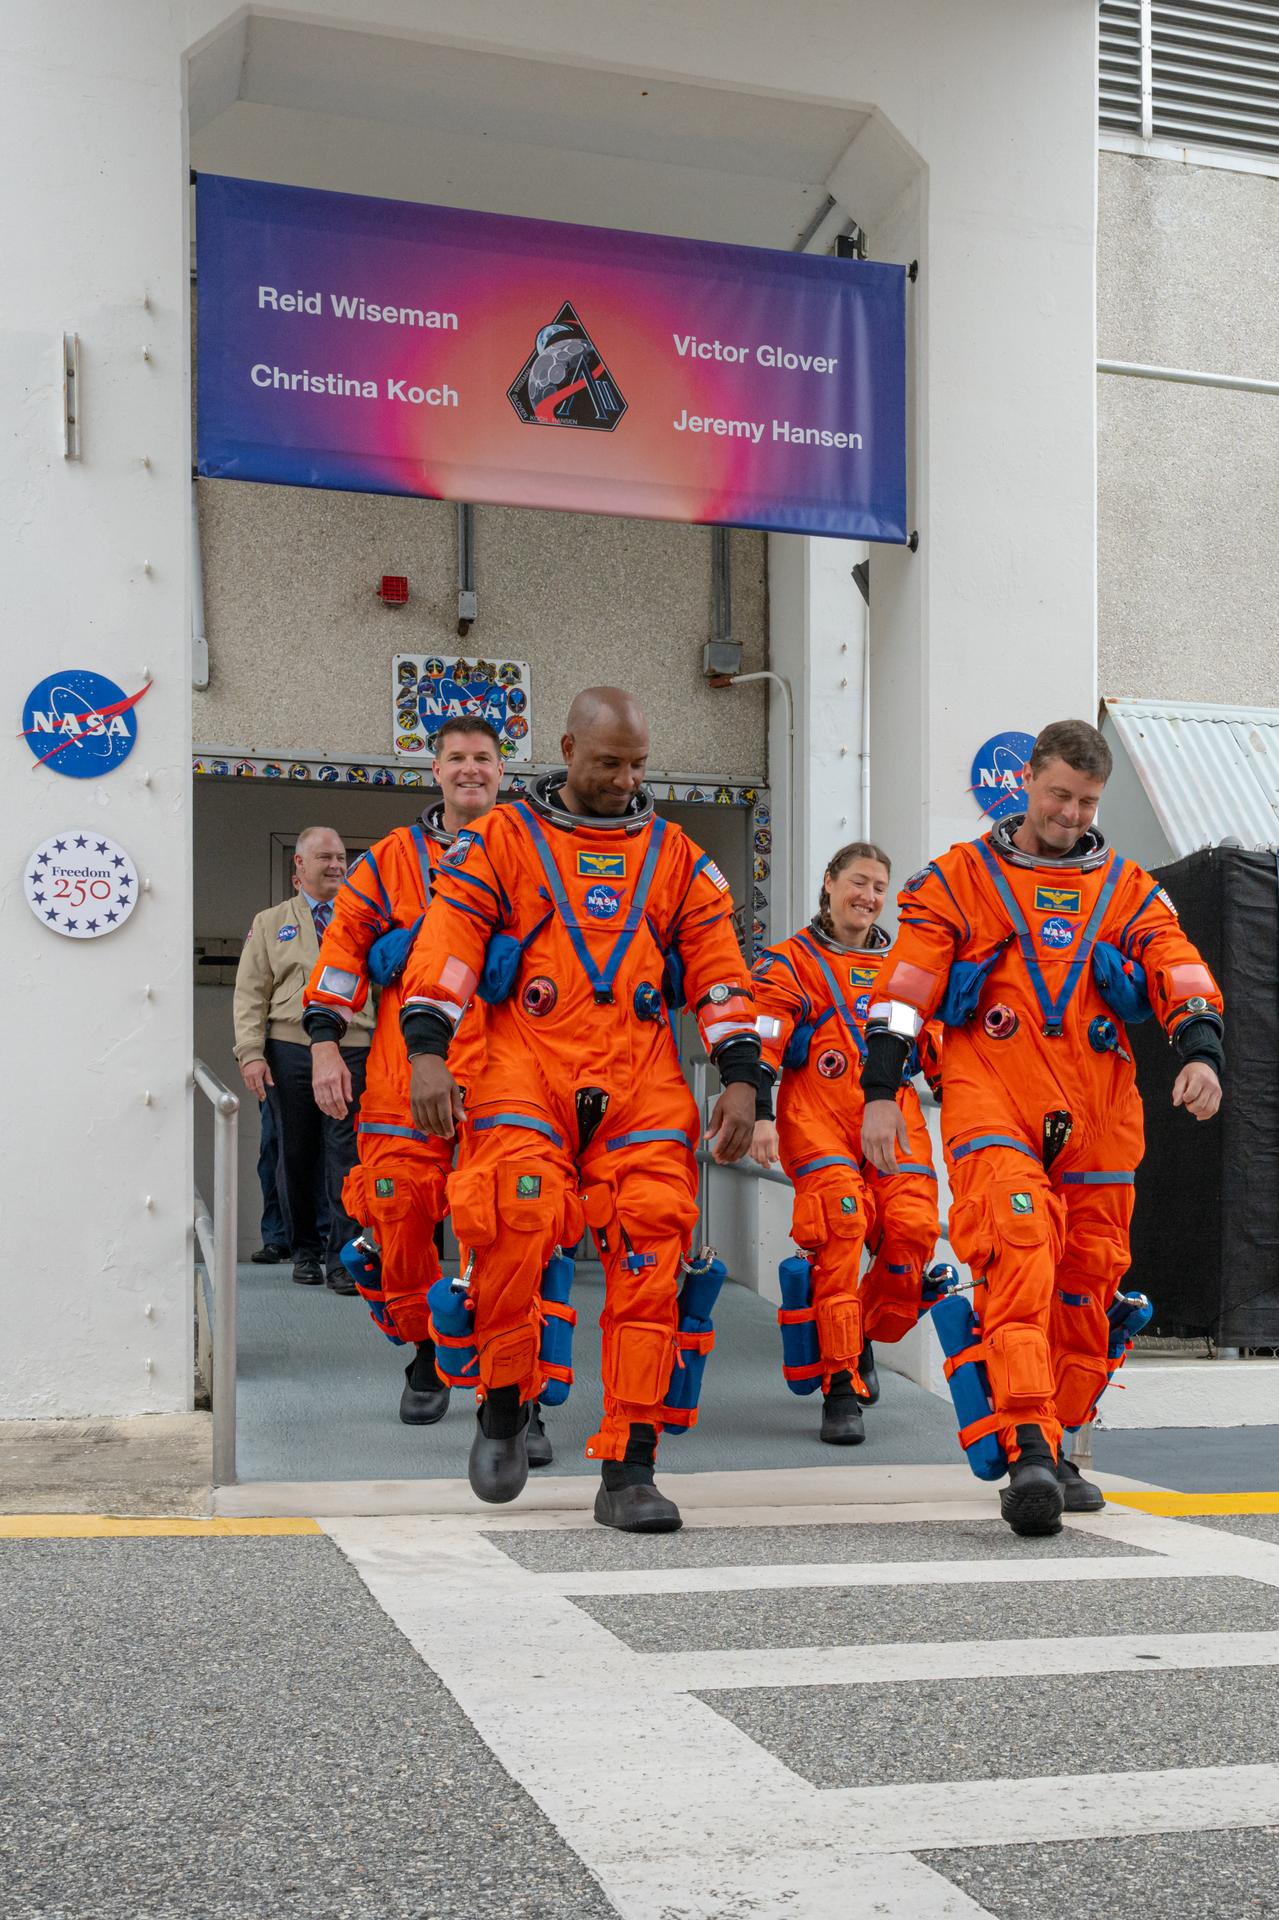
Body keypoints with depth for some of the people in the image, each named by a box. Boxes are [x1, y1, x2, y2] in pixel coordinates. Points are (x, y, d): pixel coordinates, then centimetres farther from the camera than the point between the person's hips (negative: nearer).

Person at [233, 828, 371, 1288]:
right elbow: (250, 994, 7)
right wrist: (251, 1052, -5)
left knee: (345, 1155, -9)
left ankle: (342, 1258, -7)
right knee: (298, 1155, 6)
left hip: (351, 1049, 0)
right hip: (290, 1049, 0)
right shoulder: (270, 923, 14)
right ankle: (305, 1250, 19)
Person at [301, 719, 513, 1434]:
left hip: (503, 1078, -1)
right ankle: (429, 1355, 22)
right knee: (400, 1213, -1)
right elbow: (347, 943, 11)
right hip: (405, 1079, 1)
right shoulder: (391, 859, 13)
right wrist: (325, 1041, 2)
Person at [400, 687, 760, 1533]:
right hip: (526, 1067, -2)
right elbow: (448, 945, 2)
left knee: (653, 1243, -11)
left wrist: (741, 1078, 5)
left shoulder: (676, 855, 18)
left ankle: (629, 1468, -2)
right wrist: (428, 1050, -11)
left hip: (641, 1081, 2)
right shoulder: (501, 840, 11)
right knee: (514, 1216, -25)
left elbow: (720, 970, 15)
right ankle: (505, 1403, 0)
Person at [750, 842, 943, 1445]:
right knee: (841, 1225, -22)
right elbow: (762, 1041, -1)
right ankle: (841, 1390, -15)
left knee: (913, 1229, -14)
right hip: (817, 1115, -4)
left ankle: (864, 1337, 17)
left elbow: (937, 1048, 25)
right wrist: (759, 1112, -14)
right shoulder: (791, 961, 10)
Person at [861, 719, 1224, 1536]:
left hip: (1099, 1116, 4)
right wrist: (882, 1090, -6)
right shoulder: (960, 878, 7)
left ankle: (1055, 1449, 23)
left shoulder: (1128, 889, 14)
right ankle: (1029, 1450, -26)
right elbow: (906, 986, 2)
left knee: (1087, 1284, 7)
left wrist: (1201, 1052, -16)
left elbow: (1184, 976, 4)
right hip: (993, 1102, -3)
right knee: (1019, 1261, -22)